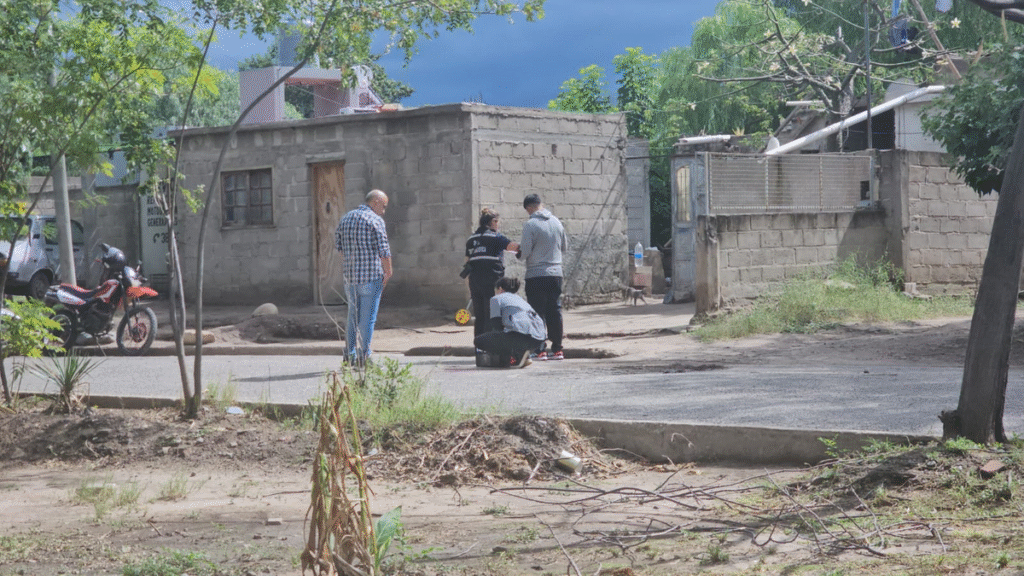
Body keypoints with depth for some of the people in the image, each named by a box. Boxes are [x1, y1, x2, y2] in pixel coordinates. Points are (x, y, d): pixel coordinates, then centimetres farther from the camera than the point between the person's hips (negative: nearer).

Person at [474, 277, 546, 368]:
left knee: (478, 341, 3)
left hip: (521, 335, -8)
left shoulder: (497, 299, 14)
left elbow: (496, 326, 9)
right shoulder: (519, 298, 35)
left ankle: (517, 355, -9)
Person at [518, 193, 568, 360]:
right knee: (555, 312, 10)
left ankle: (540, 350, -3)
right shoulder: (556, 222, 7)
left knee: (538, 313, 0)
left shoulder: (530, 225, -11)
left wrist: (518, 254, 9)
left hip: (536, 275, -5)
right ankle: (557, 349, 11)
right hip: (556, 273, 5)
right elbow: (565, 247, 15)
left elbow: (525, 252, -12)